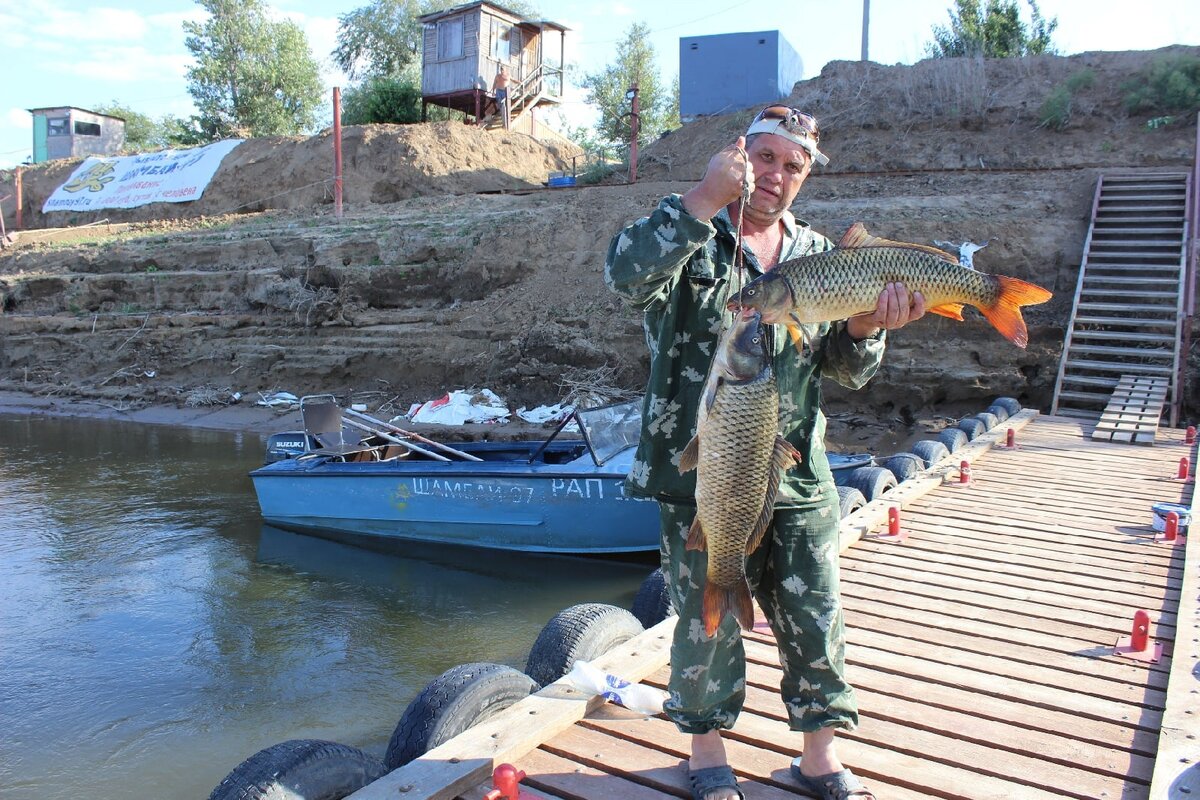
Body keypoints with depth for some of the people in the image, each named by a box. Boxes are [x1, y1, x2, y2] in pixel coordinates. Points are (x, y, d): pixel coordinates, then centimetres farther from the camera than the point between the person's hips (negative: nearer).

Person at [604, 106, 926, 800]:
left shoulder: (819, 255, 11)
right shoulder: (691, 235, -1)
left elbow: (847, 371, 10)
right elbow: (629, 277, -25)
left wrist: (866, 328, -11)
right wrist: (707, 197, -28)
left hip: (799, 477, 4)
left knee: (816, 619, 11)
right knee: (708, 620, 8)